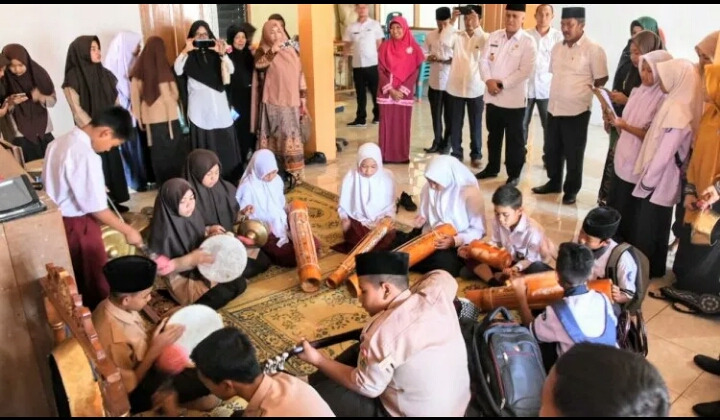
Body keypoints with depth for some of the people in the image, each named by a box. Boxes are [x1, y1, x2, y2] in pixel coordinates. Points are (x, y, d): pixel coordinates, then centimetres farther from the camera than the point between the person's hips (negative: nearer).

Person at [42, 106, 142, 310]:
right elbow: (96, 208, -24)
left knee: (76, 279, 23)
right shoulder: (86, 156, -26)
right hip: (78, 225, -9)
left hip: (56, 221, 9)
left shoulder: (59, 142, 2)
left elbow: (58, 184, 11)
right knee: (97, 279, 8)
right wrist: (128, 230, -14)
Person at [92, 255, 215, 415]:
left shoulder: (117, 307, -11)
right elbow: (128, 387, -24)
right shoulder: (113, 338, -35)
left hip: (140, 368, 8)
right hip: (136, 394, -8)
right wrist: (156, 349, -26)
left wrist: (160, 332, -11)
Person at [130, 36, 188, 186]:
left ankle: (162, 184, 21)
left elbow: (135, 94, 2)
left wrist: (138, 117, 10)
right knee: (173, 153, 8)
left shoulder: (139, 69, 0)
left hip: (149, 119, 4)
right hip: (167, 117, -4)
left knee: (157, 154, 13)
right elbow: (174, 94, -9)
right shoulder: (163, 68, -12)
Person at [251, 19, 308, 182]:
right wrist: (273, 50, -32)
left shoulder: (291, 50, 12)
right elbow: (258, 65, -21)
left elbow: (300, 74, 14)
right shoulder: (263, 51, 1)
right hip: (273, 102, -4)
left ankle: (293, 172, 12)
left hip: (291, 102, 4)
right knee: (275, 137, -3)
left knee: (291, 136, 5)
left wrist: (303, 99, 10)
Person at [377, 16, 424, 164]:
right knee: (387, 123, 1)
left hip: (405, 92, -1)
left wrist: (402, 90, -12)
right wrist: (390, 89, -11)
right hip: (386, 91, 1)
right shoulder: (385, 47, 2)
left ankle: (403, 155, 12)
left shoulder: (413, 47, -1)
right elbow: (381, 70, -1)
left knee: (403, 123, 3)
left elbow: (415, 71, -4)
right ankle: (386, 155, 8)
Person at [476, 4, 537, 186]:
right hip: (492, 96, 5)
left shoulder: (528, 42, -7)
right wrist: (488, 80, -13)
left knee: (514, 139, 6)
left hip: (514, 99, -4)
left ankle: (514, 174, 17)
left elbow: (525, 71, -14)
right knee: (493, 135, 17)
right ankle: (492, 167, 32)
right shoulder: (494, 36, 7)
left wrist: (502, 84, -16)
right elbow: (484, 60, 4)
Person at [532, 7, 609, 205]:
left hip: (577, 111, -6)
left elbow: (601, 79, -8)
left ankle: (572, 189, 20)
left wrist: (582, 92, 1)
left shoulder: (593, 49, -11)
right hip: (553, 108, 6)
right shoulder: (557, 48, 8)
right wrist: (559, 94, 13)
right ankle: (554, 182, 33)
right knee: (551, 149, 15)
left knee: (573, 154, 5)